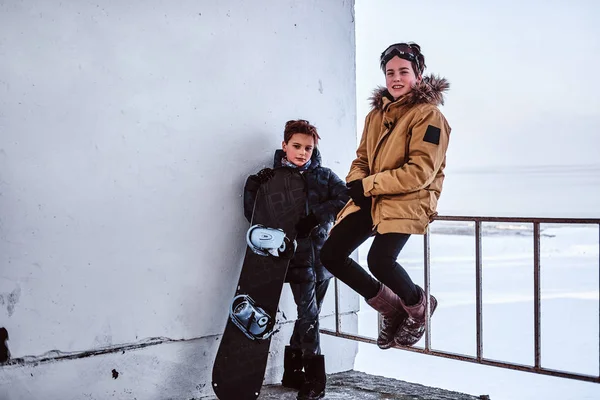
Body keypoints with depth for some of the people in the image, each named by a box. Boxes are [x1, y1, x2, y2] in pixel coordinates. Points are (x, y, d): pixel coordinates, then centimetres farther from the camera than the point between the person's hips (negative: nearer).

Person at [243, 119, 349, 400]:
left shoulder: (324, 175, 7)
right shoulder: (272, 178, 2)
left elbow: (345, 197, -7)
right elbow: (254, 213, -3)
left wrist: (316, 216, -17)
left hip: (323, 252, 3)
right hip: (298, 253, -3)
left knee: (309, 314, 10)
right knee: (308, 314, -9)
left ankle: (293, 371, 25)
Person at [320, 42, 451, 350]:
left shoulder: (428, 115, -7)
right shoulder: (376, 114, 16)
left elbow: (420, 172, -17)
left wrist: (369, 184, -17)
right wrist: (355, 182, -5)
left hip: (408, 201, -8)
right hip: (370, 199, 8)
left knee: (379, 260, -29)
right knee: (330, 255, -3)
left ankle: (418, 305, 6)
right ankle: (389, 308, 15)